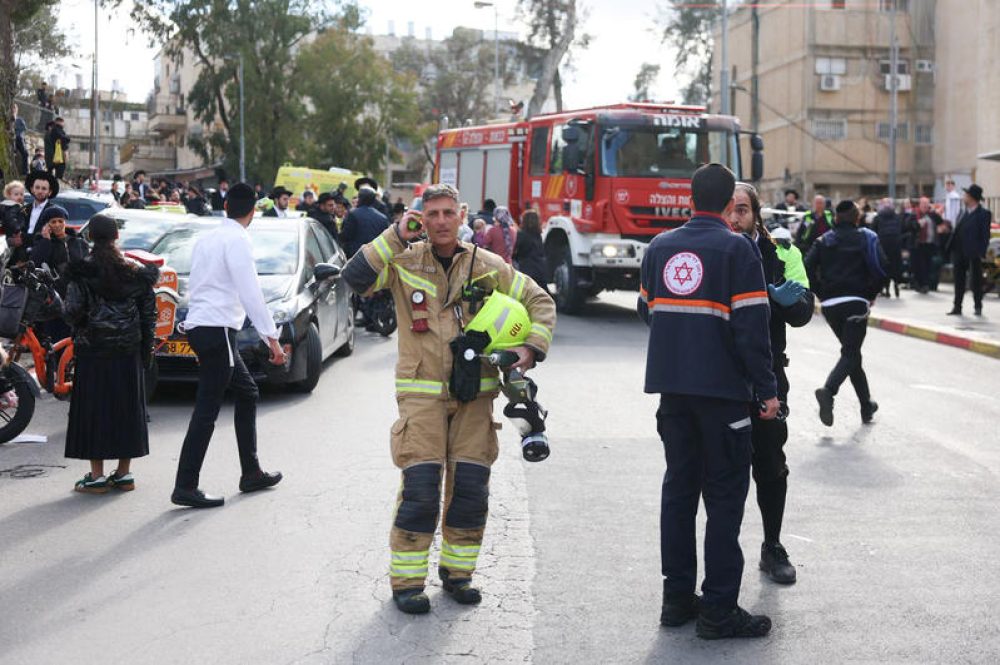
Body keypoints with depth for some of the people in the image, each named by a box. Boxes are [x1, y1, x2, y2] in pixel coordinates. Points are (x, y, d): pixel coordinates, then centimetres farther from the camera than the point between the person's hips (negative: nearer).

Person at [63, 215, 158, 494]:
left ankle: (97, 476, 3)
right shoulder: (136, 273, 2)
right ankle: (124, 473, 14)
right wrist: (147, 349, 10)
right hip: (128, 352, 3)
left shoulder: (82, 273, -8)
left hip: (93, 349, -3)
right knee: (127, 407, 10)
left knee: (93, 408, 3)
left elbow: (73, 311, -14)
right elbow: (149, 312, 4)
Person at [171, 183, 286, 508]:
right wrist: (271, 337, -17)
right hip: (217, 329, -9)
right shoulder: (237, 240, -10)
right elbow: (250, 292, -17)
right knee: (207, 410, -8)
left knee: (247, 392, 18)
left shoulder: (206, 238, 15)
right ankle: (185, 487, -7)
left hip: (198, 324, 9)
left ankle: (251, 473, 22)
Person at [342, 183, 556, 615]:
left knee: (471, 488, 5)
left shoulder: (487, 266, 7)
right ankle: (406, 580, 5)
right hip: (422, 394, -3)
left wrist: (533, 347, -2)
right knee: (420, 488, -9)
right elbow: (356, 277, -14)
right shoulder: (403, 263, 2)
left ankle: (457, 571, 23)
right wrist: (395, 237, -15)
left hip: (474, 393, 3)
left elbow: (539, 302, 13)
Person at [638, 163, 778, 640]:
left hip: (671, 386, 5)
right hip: (722, 389, -5)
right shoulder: (737, 249, -9)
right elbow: (751, 327, -14)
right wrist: (766, 389, -8)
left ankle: (677, 597, 19)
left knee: (679, 485, 14)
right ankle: (719, 609, 3)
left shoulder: (659, 247, 7)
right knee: (725, 493, 1)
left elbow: (647, 310, 15)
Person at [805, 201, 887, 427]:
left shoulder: (824, 240, 10)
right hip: (855, 302, -4)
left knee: (851, 352, 17)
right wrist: (871, 294, 3)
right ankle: (828, 390, -33)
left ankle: (867, 405, 23)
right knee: (850, 353, -6)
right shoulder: (866, 237, 2)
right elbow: (882, 268, -9)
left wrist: (821, 293, 7)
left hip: (830, 305, 4)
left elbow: (807, 267, -2)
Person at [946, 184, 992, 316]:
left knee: (976, 280, 5)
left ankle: (978, 307, 16)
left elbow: (985, 235, -11)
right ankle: (957, 307, 13)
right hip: (959, 251, 6)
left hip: (973, 254, -6)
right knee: (959, 281, 9)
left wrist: (982, 253, -16)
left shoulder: (983, 214, -9)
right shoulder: (963, 211, 11)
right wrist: (951, 248, 8)